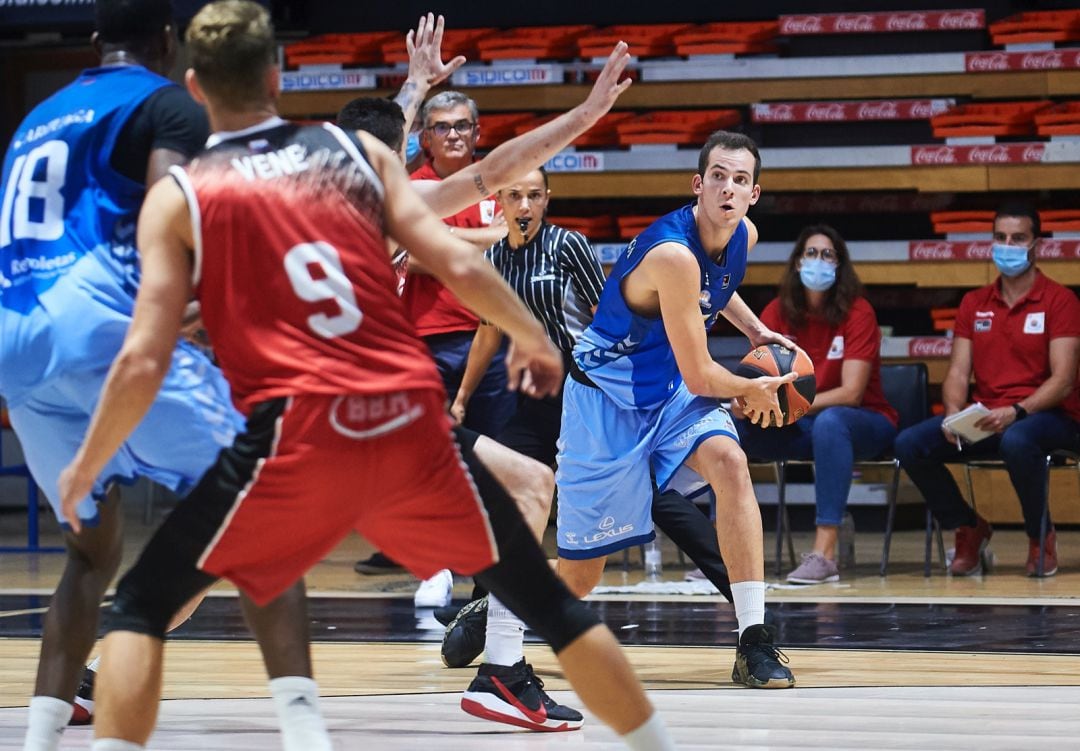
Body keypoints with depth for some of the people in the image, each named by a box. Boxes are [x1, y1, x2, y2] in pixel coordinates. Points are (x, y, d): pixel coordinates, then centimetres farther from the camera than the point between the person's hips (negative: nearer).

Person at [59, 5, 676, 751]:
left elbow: (143, 365, 1)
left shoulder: (179, 197, 7)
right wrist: (534, 339, 24)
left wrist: (86, 466, 16)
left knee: (141, 605, 10)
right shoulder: (357, 150, 14)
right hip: (412, 423, 3)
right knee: (545, 599, 20)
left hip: (299, 436, -2)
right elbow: (459, 267, 6)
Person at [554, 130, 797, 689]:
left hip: (671, 390, 6)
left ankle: (754, 642, -24)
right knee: (578, 576, 1)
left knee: (729, 463, -25)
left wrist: (754, 329, 12)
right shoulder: (673, 254, -30)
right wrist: (754, 391, -7)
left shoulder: (743, 236, -4)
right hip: (605, 392, -6)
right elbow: (700, 375, -24)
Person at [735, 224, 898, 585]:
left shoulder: (856, 312, -13)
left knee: (829, 422, -39)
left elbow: (851, 393, -20)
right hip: (799, 428, 5)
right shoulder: (777, 313, 0)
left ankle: (825, 552, -43)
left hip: (863, 424, -5)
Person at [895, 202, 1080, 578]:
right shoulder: (974, 304, 13)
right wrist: (954, 414, -15)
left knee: (1016, 440, -41)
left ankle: (1041, 537, -13)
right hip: (986, 418, 5)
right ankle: (968, 529, 5)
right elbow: (958, 372, 7)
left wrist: (1015, 412, -28)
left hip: (1048, 416, -5)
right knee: (909, 444, -18)